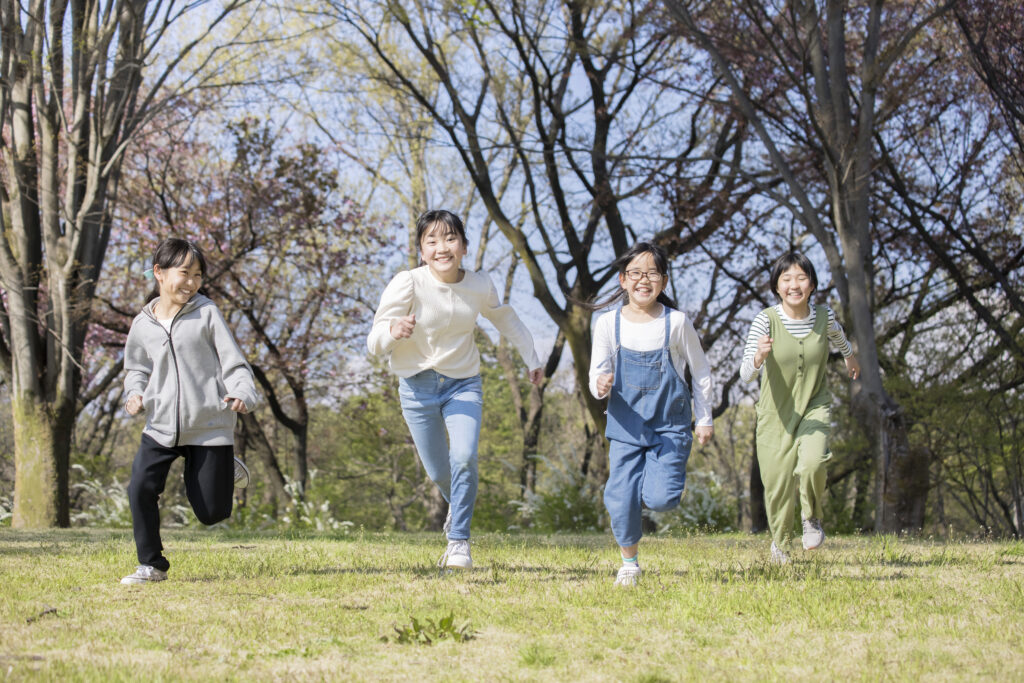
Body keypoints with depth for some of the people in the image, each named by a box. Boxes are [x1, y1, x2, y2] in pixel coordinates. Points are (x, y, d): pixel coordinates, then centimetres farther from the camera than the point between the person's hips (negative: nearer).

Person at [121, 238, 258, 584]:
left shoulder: (206, 313, -3)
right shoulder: (143, 324, 5)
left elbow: (233, 361, -5)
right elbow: (137, 369, 20)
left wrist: (242, 393, -24)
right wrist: (135, 394, -2)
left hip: (210, 427, -2)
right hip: (161, 426, 2)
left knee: (211, 513, 1)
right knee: (141, 489, -16)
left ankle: (227, 470, 36)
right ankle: (151, 565, 4)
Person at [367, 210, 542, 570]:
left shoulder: (480, 286, -7)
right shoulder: (408, 284, -18)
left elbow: (505, 318, 16)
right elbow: (374, 343, -21)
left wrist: (531, 359, 21)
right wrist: (393, 331, -43)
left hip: (463, 384, 1)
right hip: (419, 387, -1)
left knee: (464, 458, -20)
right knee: (438, 472, 6)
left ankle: (459, 542, -5)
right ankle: (457, 505, 42)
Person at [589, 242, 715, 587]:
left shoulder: (677, 322, -5)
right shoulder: (609, 323, -4)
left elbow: (701, 372, 6)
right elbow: (598, 374, -2)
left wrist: (704, 419, 9)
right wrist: (600, 385, -26)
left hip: (670, 425, -1)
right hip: (626, 426, 1)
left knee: (660, 499, -17)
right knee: (621, 500, -7)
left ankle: (654, 485, 21)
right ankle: (629, 562, 19)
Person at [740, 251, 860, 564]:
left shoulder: (823, 317, -8)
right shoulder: (766, 320, -17)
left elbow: (838, 335, 19)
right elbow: (746, 375, -22)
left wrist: (850, 356, 38)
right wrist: (758, 356, -43)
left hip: (814, 407, 1)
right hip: (776, 414, -1)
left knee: (812, 463, -27)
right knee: (778, 485, 4)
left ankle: (812, 518, 5)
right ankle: (780, 543, 34)